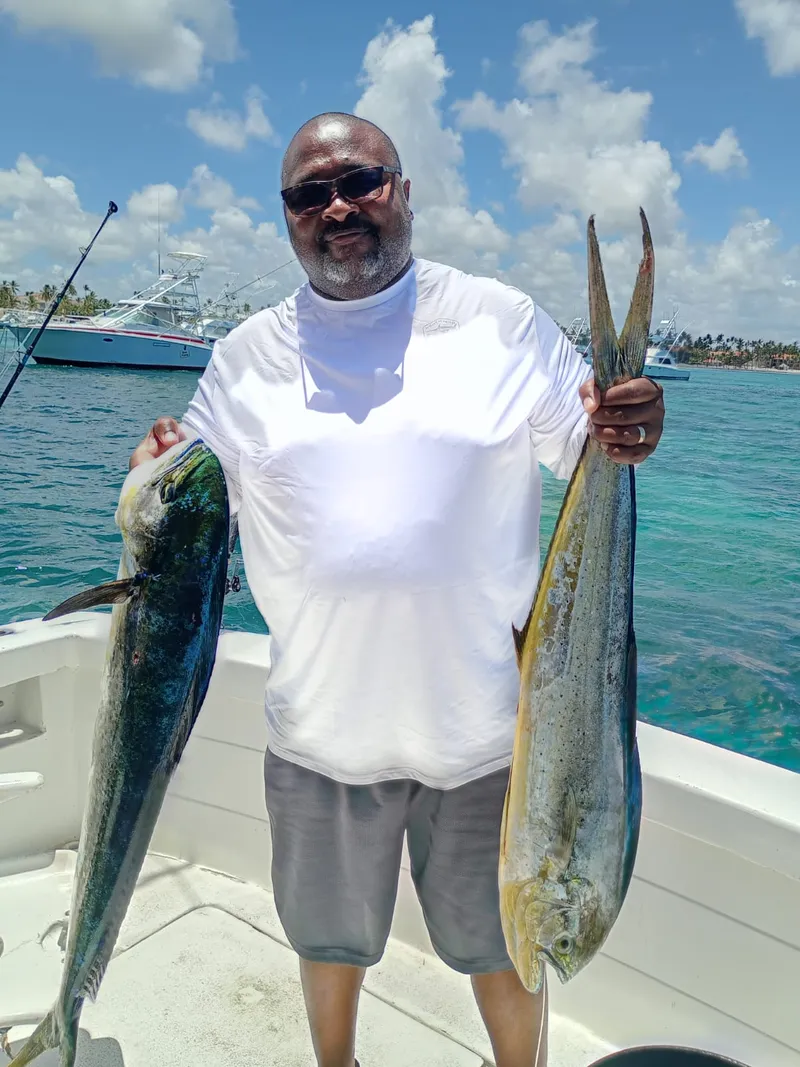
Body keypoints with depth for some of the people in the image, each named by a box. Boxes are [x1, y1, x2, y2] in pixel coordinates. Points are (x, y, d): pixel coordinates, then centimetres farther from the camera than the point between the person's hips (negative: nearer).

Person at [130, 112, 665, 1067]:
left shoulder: (502, 322, -3)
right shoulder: (247, 358, 2)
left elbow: (589, 457, 2)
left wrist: (628, 436, -20)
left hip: (482, 726, -1)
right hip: (321, 729, 2)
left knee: (502, 949, 20)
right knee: (327, 941, 25)